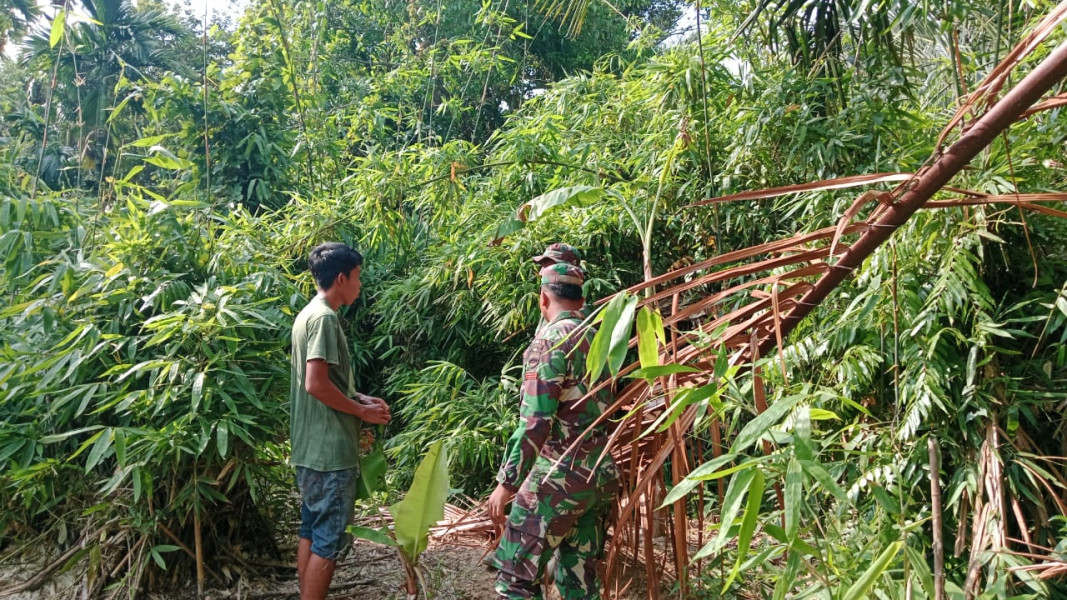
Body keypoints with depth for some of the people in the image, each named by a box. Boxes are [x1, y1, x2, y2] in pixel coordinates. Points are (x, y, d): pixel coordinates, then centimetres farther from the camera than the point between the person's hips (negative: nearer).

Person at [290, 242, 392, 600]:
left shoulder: (309, 314, 14)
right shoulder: (324, 318, -17)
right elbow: (316, 384, -24)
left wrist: (359, 398, 11)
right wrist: (362, 411, -13)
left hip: (311, 448, 10)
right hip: (330, 450, -10)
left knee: (311, 532, 16)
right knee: (328, 540, 0)